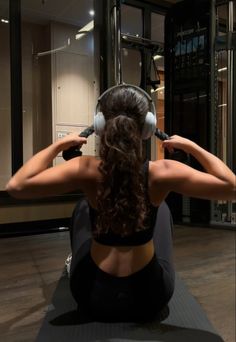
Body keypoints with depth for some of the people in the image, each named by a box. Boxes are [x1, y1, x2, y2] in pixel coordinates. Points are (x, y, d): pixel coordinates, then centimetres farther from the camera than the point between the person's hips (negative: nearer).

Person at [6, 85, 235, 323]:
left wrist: (59, 144, -7)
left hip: (94, 297, 0)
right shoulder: (162, 173, -18)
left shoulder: (87, 170, -19)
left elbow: (16, 186, -16)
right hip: (150, 298, 0)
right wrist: (190, 146, -3)